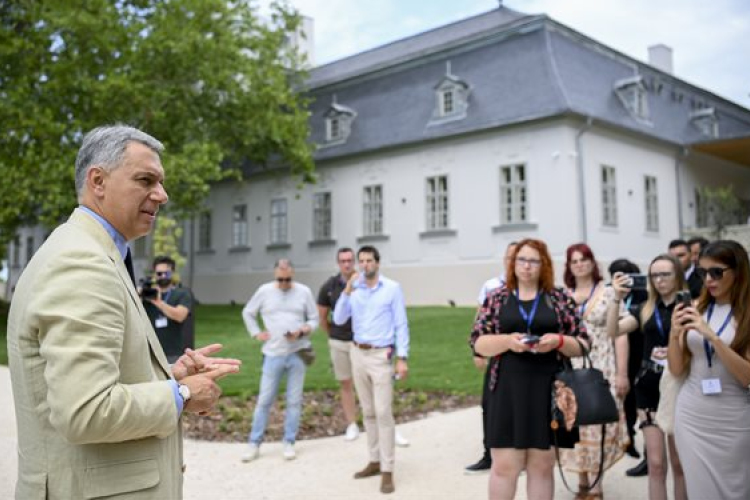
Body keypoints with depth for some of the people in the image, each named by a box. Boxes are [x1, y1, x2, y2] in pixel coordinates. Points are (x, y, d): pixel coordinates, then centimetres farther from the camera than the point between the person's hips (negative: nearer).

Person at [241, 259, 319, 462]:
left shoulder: (304, 292, 1)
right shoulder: (264, 291, 1)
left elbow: (314, 319, 5)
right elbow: (247, 313, 14)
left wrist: (302, 331, -14)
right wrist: (256, 333, 2)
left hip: (297, 353, 0)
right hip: (273, 354, 0)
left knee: (294, 401, 5)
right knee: (264, 400, 5)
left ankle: (289, 443, 16)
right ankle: (254, 444, 15)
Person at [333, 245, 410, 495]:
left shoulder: (392, 288, -4)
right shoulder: (353, 290, 5)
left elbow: (401, 324, -5)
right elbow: (339, 320, -1)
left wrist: (402, 358, -11)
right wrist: (347, 291, -13)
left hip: (381, 356, -4)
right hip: (358, 354, 5)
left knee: (383, 413, -7)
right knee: (368, 413, 12)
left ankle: (387, 471, -2)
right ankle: (375, 461, 23)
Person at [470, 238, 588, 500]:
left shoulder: (560, 299, 6)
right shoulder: (496, 298, 6)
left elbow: (582, 345, 6)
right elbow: (477, 342, 2)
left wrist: (558, 341, -14)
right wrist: (507, 340, -16)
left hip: (548, 390, 1)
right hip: (508, 390, 0)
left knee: (542, 464, 8)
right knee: (504, 464, 0)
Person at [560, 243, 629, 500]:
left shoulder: (608, 292, 0)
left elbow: (619, 334, -2)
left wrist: (622, 373, -7)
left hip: (602, 368, -2)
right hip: (572, 368, 3)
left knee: (599, 424, -2)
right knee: (576, 424, 4)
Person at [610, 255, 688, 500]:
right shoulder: (645, 309, 7)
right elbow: (613, 330, -3)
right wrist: (617, 298, -14)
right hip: (648, 387, 3)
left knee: (680, 462, 9)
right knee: (656, 463, 4)